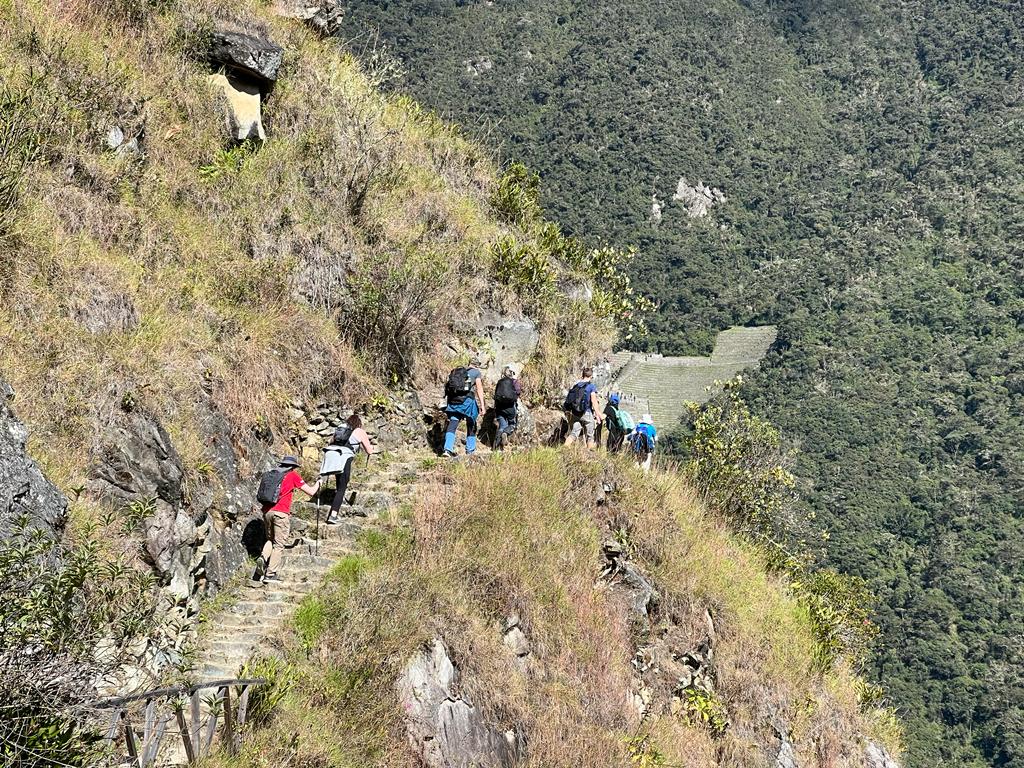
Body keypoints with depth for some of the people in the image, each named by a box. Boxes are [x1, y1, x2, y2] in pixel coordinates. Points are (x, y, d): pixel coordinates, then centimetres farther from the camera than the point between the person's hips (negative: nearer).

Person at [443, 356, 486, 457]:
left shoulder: (457, 371, 22)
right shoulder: (476, 372, 8)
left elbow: (450, 386, 19)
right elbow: (479, 388, -2)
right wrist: (482, 404, -4)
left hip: (453, 400, 4)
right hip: (467, 399, -4)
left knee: (452, 425, -2)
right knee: (471, 425, 13)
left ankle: (448, 448, -17)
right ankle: (470, 450, 19)